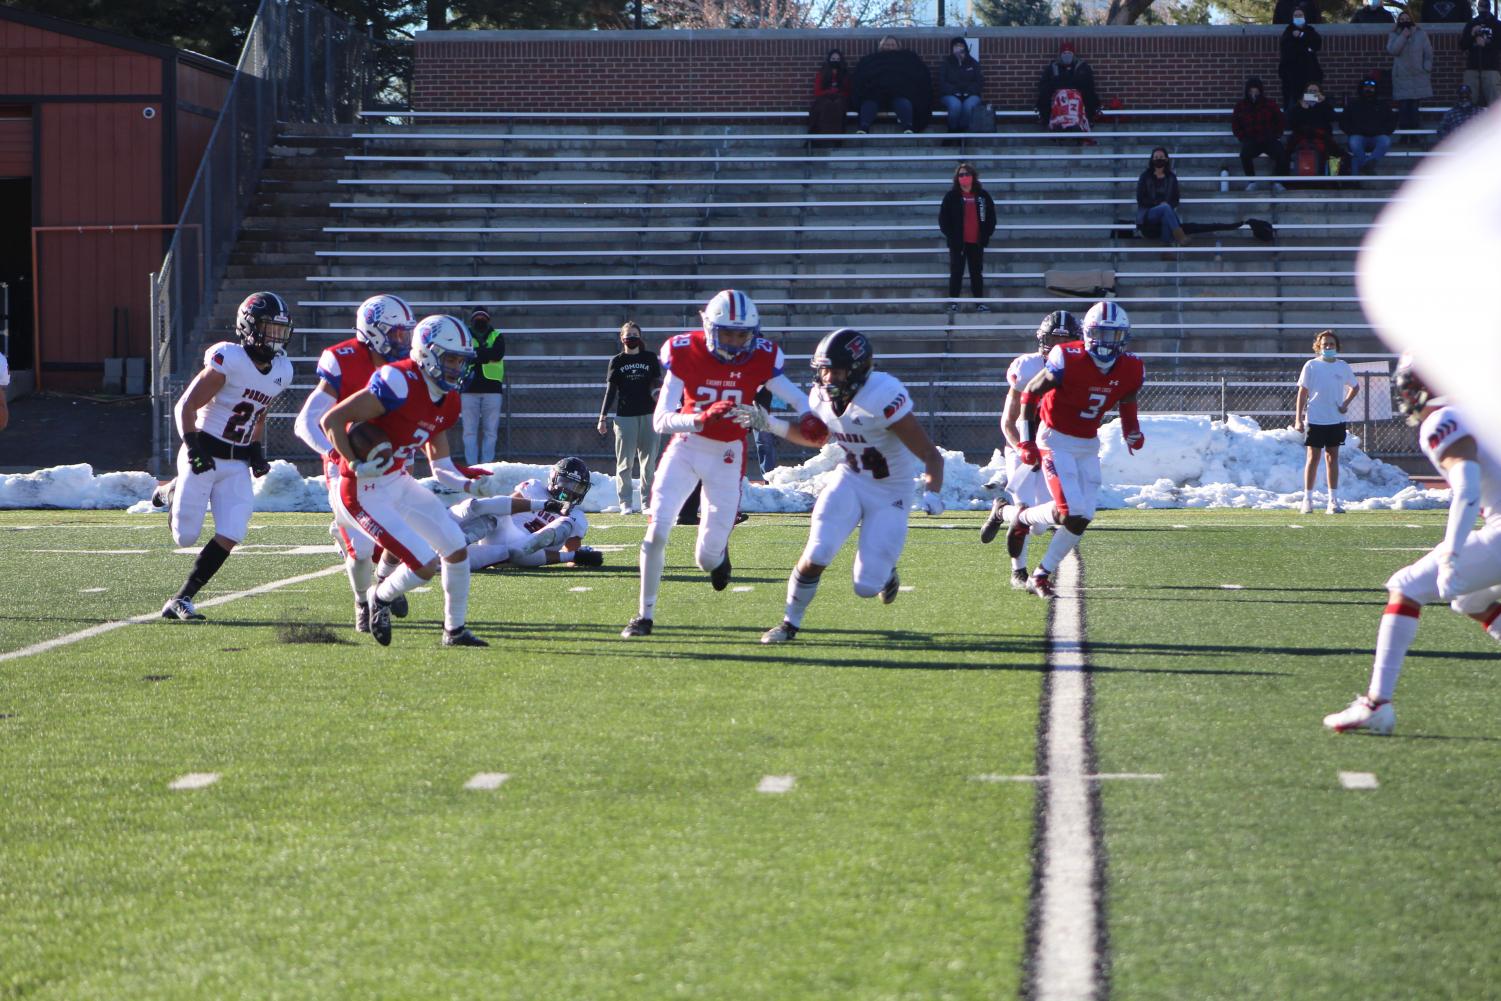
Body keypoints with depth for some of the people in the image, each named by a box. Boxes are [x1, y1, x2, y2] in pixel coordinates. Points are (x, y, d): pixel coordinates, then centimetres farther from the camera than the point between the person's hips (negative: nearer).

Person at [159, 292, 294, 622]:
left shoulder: (281, 371, 5)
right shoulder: (228, 360, -18)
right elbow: (186, 406, -14)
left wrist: (258, 451, 9)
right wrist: (192, 447, -22)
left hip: (237, 463, 6)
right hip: (205, 455, -6)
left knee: (230, 535, -9)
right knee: (185, 537, -2)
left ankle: (180, 601, 1)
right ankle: (175, 492, 32)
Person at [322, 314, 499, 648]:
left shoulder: (447, 401, 6)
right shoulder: (400, 384, -24)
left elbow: (441, 465, 15)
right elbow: (331, 420, -24)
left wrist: (470, 486, -2)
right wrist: (357, 466, -26)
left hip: (399, 483, 9)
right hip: (365, 494, -9)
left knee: (456, 549, 10)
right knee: (425, 565, -13)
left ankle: (455, 630, 26)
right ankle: (380, 598, 18)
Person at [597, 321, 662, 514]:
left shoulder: (650, 359, 9)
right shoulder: (617, 362, 6)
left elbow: (657, 383, 11)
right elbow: (611, 391, 6)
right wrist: (603, 417, 0)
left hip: (648, 413, 1)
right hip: (625, 415, -1)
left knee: (648, 461, 2)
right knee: (625, 461, -3)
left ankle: (647, 502, 8)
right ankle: (626, 503, 1)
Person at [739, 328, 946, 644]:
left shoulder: (884, 398, -30)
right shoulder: (823, 397, -8)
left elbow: (931, 456, -26)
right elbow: (815, 437, 17)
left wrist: (932, 493, -44)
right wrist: (770, 424, 4)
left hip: (890, 495, -4)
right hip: (850, 479, 4)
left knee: (867, 587, -7)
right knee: (815, 558, -15)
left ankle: (885, 571, 31)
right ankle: (790, 623, 7)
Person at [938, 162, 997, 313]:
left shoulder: (983, 196, 5)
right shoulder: (951, 196, -1)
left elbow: (991, 217, 9)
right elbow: (943, 218, -1)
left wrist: (986, 235, 1)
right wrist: (950, 235, -8)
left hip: (976, 243, 2)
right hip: (958, 242, -2)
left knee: (977, 273, 7)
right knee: (956, 273, 0)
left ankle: (980, 303, 13)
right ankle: (953, 303, 4)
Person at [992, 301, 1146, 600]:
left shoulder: (1130, 370, -5)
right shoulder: (1068, 361, -22)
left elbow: (1127, 401, 17)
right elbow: (1030, 394, -9)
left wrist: (1132, 432, -2)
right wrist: (1027, 442, -10)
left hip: (1088, 446, 6)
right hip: (1056, 441, -6)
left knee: (1082, 518, -1)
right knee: (1070, 513, -19)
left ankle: (1041, 576, 13)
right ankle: (1020, 516, 10)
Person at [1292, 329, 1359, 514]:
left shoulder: (1343, 366, 6)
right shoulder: (1311, 366, -2)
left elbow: (1355, 386, 22)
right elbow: (1302, 392, -1)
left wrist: (1346, 403, 5)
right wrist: (1298, 419, -7)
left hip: (1336, 420, 3)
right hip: (1315, 419, -3)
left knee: (1332, 458, 5)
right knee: (1313, 457, -1)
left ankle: (1333, 500, 7)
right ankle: (1307, 499, 6)